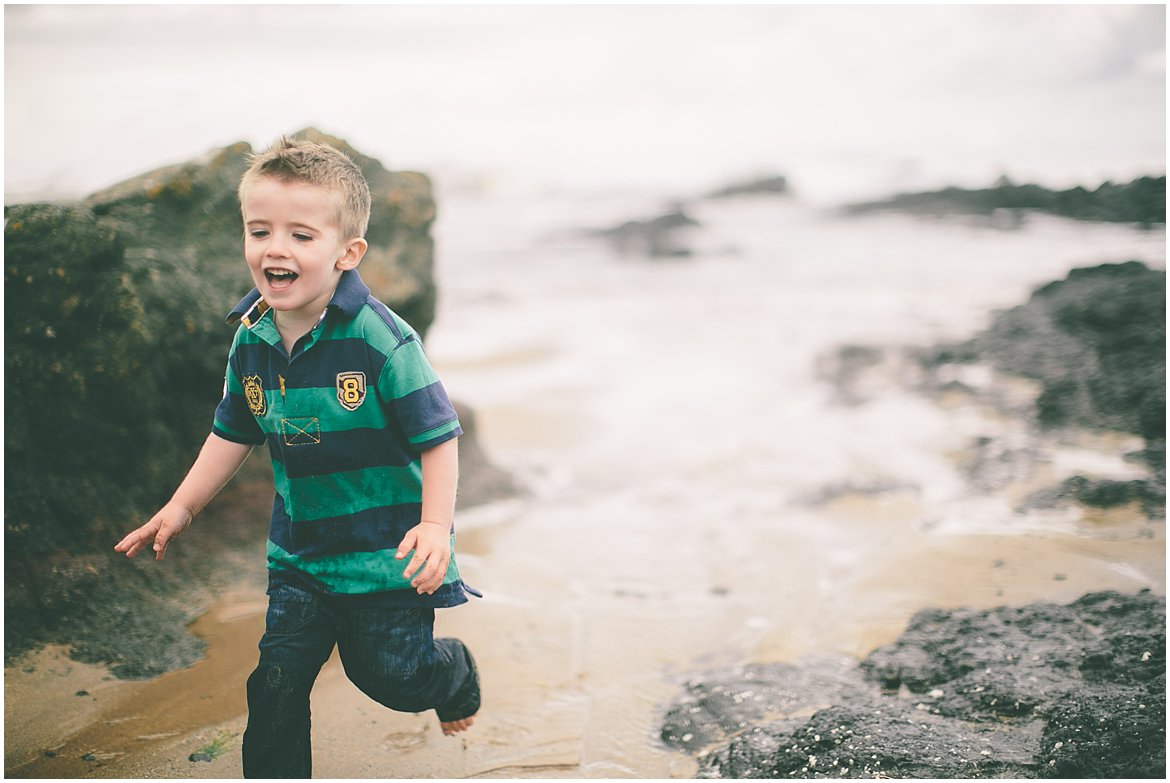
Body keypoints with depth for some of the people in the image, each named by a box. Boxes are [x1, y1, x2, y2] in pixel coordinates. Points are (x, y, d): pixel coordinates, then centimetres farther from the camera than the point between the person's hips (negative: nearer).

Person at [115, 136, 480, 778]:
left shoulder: (382, 339, -22)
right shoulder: (251, 340, -3)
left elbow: (438, 437, -17)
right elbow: (233, 434, 11)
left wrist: (435, 525, -27)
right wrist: (180, 509, 10)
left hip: (387, 549, -4)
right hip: (300, 550, 5)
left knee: (390, 672, 10)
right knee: (277, 680, 6)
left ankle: (454, 675, 44)